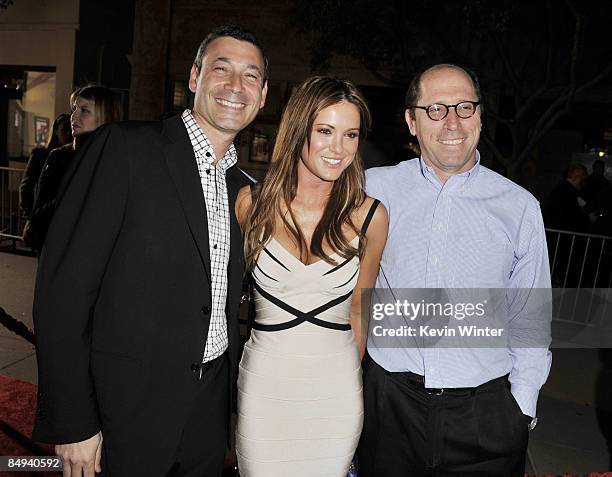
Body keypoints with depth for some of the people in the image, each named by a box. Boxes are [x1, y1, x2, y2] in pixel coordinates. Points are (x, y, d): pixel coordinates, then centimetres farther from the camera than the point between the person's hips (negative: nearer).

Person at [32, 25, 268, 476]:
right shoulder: (124, 147, -12)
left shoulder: (245, 189, 6)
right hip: (128, 407, -5)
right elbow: (63, 288, -15)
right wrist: (72, 423, -15)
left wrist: (233, 397, 11)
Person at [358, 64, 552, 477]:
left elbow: (530, 319, 6)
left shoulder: (520, 207, -1)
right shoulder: (374, 188, -3)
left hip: (485, 410, 0)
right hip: (390, 399, 1)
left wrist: (523, 403, 4)